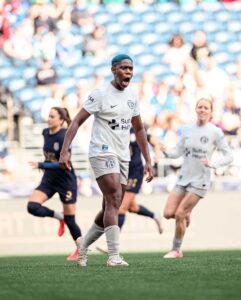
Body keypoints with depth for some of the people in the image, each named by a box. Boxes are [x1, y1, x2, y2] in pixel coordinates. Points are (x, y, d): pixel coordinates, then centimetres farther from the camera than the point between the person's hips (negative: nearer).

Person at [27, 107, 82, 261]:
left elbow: (64, 164, -27)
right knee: (32, 206, -16)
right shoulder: (46, 133, 1)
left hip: (66, 180, -6)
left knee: (70, 220, 2)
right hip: (49, 179, 7)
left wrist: (41, 165, -32)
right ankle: (59, 217, 7)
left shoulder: (63, 138, -22)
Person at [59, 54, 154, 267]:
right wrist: (64, 151, -20)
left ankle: (83, 248, 25)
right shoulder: (101, 94, -8)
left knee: (110, 208, 8)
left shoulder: (132, 95, 12)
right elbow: (77, 122, -10)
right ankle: (114, 256, -23)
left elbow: (139, 129, 21)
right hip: (103, 152, -7)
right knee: (114, 200, -20)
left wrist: (148, 161, 17)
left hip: (122, 158, 7)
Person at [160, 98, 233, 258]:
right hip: (184, 178, 5)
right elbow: (178, 152, 10)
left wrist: (213, 163, -20)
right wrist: (167, 152, -12)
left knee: (179, 215, -11)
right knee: (168, 213, -7)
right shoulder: (187, 129, 5)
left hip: (200, 180, -5)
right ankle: (187, 213, 26)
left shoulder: (215, 132, -7)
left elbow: (229, 156, -4)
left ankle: (176, 250, 6)